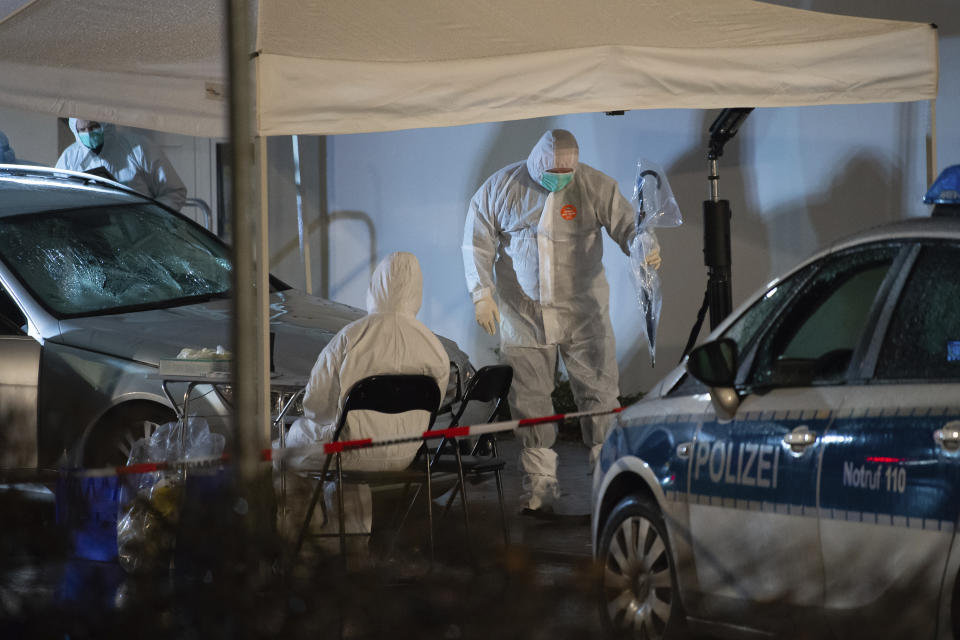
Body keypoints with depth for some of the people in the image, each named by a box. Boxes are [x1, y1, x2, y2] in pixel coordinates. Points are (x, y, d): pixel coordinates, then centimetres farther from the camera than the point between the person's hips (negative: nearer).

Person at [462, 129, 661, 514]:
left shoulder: (595, 186, -4)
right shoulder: (499, 189, -2)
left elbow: (626, 224, -6)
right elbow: (477, 244, 3)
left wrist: (646, 248, -29)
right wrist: (482, 294, -8)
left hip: (583, 315, -1)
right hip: (523, 317, 1)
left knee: (600, 395, -4)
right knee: (529, 402, 2)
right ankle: (540, 488, 9)